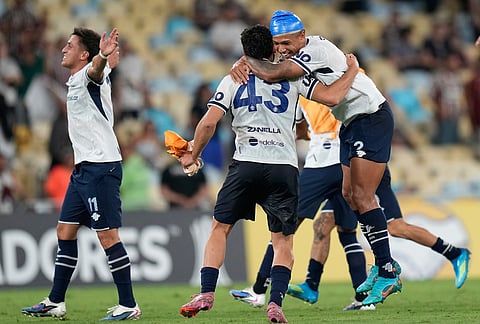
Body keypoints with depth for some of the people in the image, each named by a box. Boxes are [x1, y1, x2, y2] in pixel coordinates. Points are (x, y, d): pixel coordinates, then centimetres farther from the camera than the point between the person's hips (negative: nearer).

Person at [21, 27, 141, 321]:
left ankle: (129, 305, -8)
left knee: (108, 235, -11)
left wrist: (103, 56, -56)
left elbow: (96, 70, -35)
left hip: (101, 167, -10)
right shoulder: (75, 82, 16)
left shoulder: (90, 75, -11)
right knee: (65, 232, 12)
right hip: (83, 167, 10)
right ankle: (55, 303, 19)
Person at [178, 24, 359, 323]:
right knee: (284, 241, 9)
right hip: (284, 169, 0)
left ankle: (207, 293, -1)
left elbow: (209, 123, -1)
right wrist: (352, 71, 18)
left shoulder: (232, 80, 8)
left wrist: (193, 155, 14)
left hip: (245, 166, 0)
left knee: (220, 228, 13)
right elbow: (331, 97, 0)